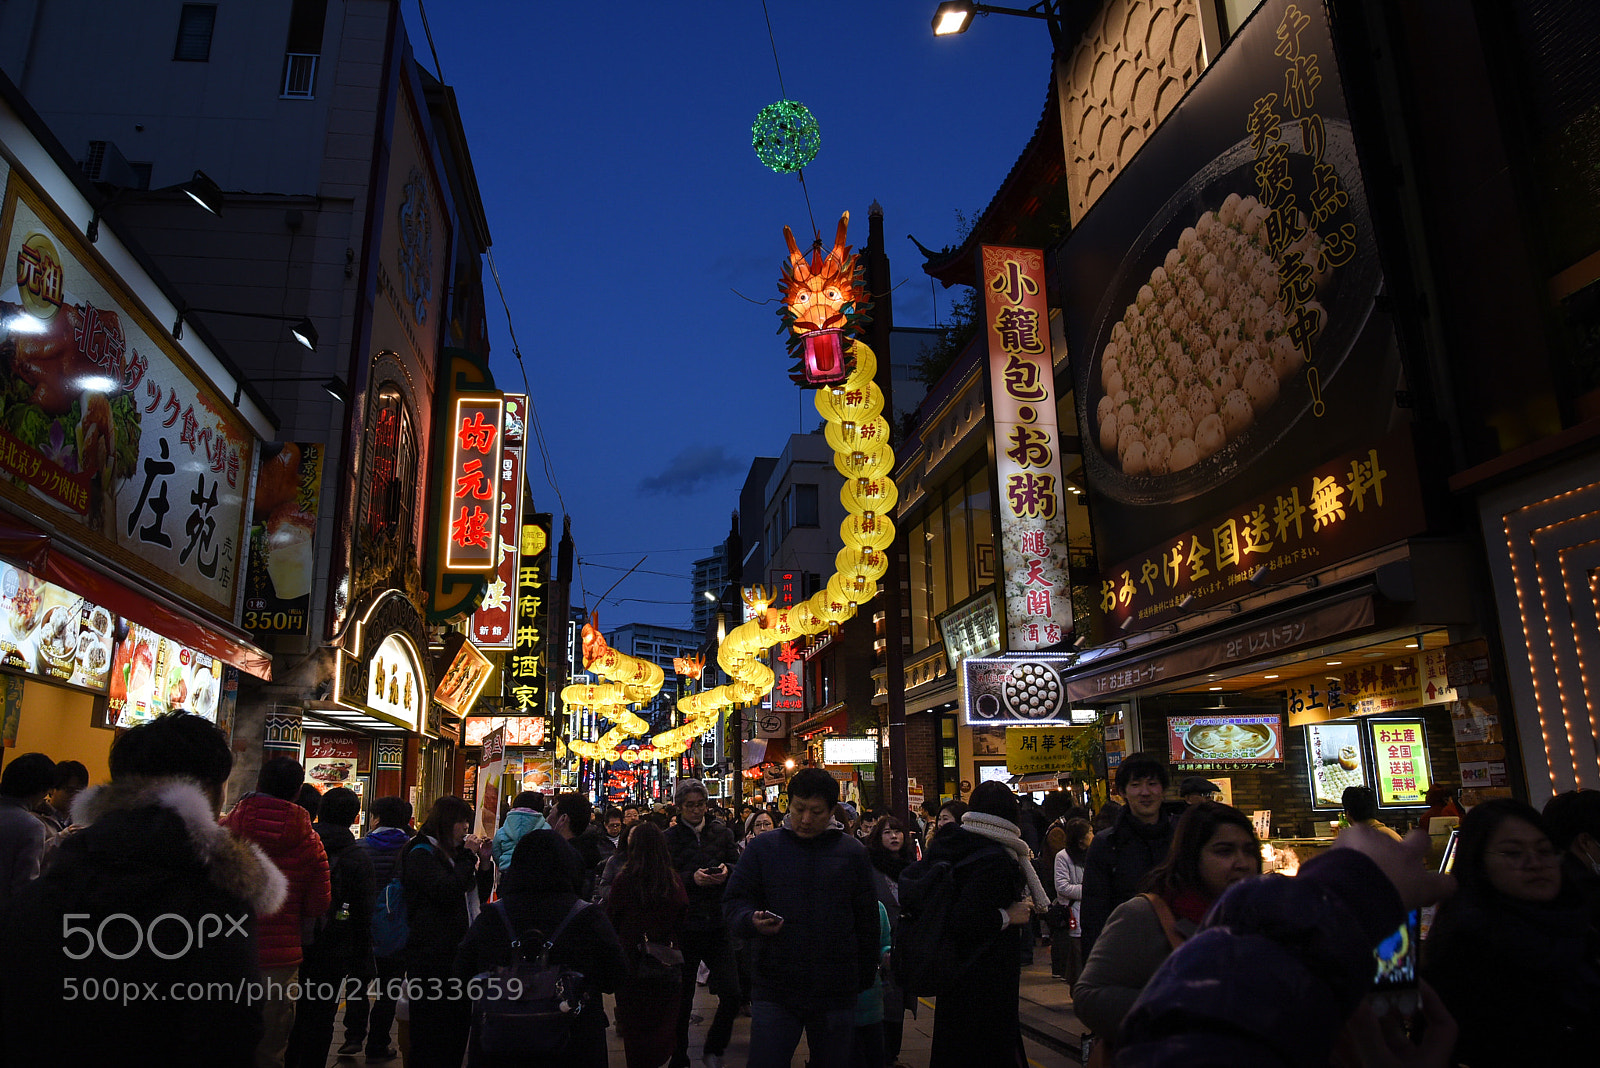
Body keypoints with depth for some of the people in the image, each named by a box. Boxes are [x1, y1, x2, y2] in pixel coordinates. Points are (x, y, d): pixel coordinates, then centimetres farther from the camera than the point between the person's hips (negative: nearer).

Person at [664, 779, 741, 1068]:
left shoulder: (722, 832, 7)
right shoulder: (670, 837, 0)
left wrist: (726, 871, -12)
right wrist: (692, 878, -19)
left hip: (718, 925, 2)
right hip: (684, 926, -2)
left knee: (732, 995, -3)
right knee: (682, 1000, 7)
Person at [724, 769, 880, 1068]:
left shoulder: (853, 853, 5)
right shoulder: (762, 848, 4)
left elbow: (867, 920, 9)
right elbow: (734, 901, 3)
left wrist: (866, 980, 8)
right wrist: (752, 920, -19)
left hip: (836, 994, 1)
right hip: (774, 990, -1)